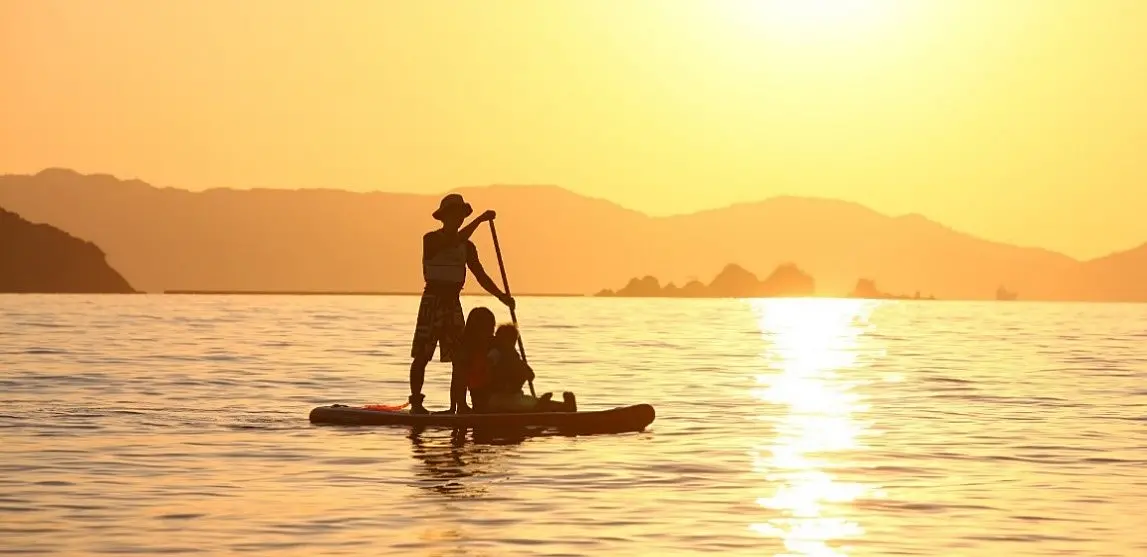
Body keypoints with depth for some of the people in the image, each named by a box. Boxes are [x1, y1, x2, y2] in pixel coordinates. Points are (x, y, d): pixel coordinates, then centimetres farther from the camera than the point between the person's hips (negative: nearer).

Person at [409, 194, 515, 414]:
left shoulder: (467, 247, 11)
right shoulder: (431, 239, -7)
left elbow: (481, 275, 8)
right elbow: (453, 242, -26)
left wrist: (501, 296, -5)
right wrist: (479, 220, -29)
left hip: (453, 303, 6)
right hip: (433, 300, -6)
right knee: (422, 356, -4)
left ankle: (459, 405, 1)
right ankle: (416, 403, 2)